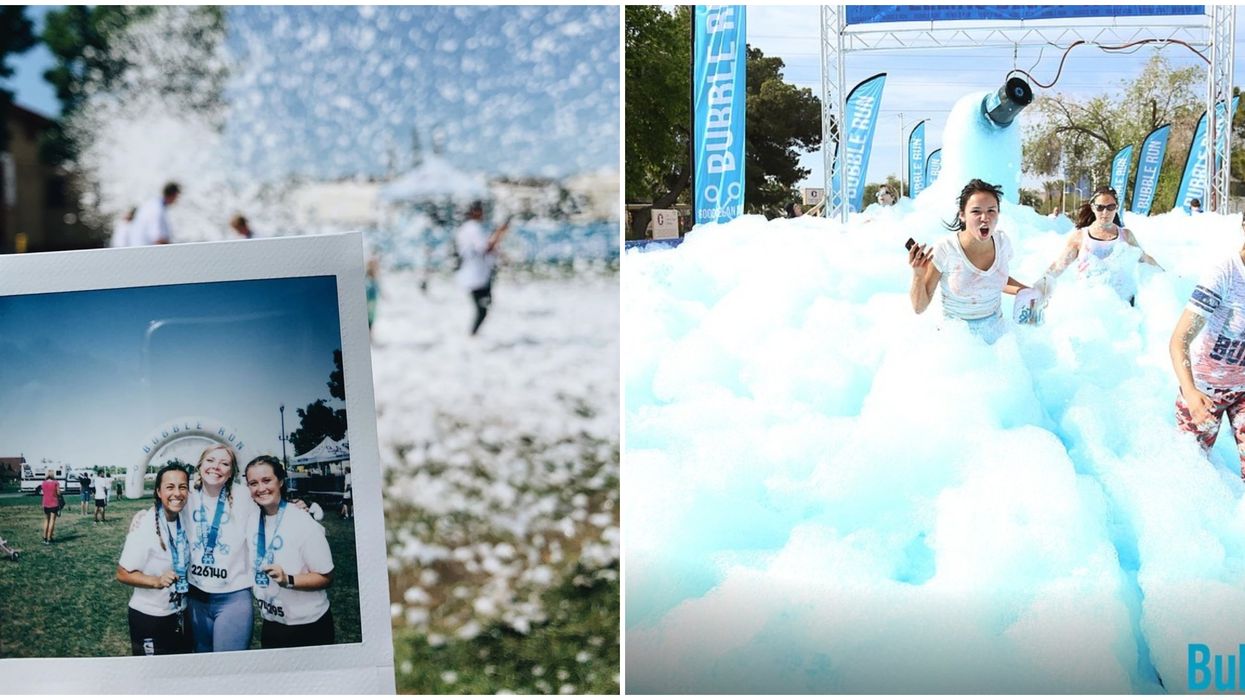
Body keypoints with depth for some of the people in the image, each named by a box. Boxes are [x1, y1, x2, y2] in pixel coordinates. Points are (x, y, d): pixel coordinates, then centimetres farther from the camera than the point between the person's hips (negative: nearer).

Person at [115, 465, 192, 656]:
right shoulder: (145, 526, -21)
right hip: (149, 618, -6)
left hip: (180, 614, 6)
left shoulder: (184, 518, -5)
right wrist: (156, 581, -33)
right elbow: (123, 574, -20)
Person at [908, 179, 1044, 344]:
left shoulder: (1003, 242, -9)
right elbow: (919, 307, -16)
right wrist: (918, 275, -32)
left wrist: (1026, 291, -1)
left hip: (996, 331, 4)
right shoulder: (944, 250, -24)